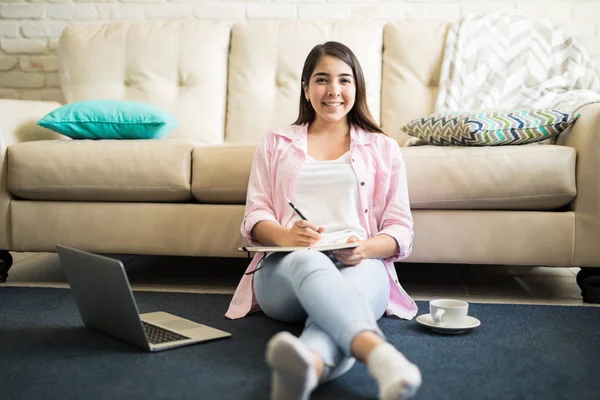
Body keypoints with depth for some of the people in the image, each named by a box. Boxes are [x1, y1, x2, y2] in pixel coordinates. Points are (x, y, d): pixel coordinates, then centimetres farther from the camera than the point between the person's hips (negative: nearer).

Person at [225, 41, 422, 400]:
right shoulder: (275, 144, 23)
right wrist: (285, 236, -13)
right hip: (284, 268, 0)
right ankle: (379, 354, -66)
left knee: (349, 287, -39)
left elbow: (401, 231, 14)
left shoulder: (383, 148, 22)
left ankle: (310, 365, -70)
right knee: (308, 261, -40)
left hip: (361, 267, 1)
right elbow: (254, 217, 13)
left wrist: (367, 248, -11)